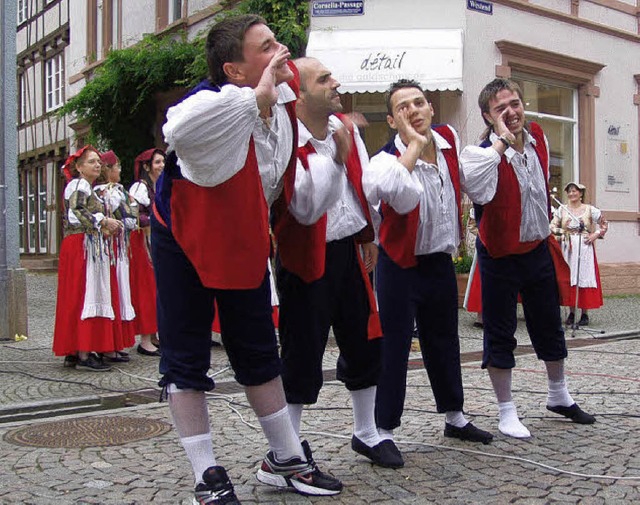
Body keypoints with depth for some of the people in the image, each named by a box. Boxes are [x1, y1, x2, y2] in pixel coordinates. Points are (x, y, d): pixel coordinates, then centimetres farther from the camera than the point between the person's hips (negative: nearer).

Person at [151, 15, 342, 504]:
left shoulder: (284, 98, -8)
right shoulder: (217, 102, -29)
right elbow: (178, 131, -55)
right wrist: (257, 94, -49)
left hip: (246, 241, 6)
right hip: (185, 242, -6)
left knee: (260, 353, 14)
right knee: (186, 362, 1)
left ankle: (285, 459, 28)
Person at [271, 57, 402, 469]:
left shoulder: (346, 128, 5)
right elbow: (306, 208, -27)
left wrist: (369, 237, 21)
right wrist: (334, 157, -26)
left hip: (348, 250, 7)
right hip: (306, 260, -7)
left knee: (365, 344, 15)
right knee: (303, 356, -1)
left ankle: (366, 433, 34)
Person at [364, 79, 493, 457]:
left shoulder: (449, 138, -1)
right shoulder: (388, 158, -21)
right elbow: (400, 197, -45)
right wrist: (414, 146, -35)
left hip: (441, 261, 7)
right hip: (401, 265, -6)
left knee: (444, 341, 19)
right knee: (393, 347, -4)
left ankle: (455, 418, 36)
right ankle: (383, 429, 8)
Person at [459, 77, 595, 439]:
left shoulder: (539, 138, 1)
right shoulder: (482, 153, -19)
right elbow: (479, 192, -42)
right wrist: (502, 140, -33)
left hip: (538, 249, 6)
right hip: (501, 255, -6)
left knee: (549, 326, 19)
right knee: (501, 334, 4)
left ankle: (559, 396, 39)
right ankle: (507, 412, 18)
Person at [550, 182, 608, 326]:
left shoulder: (590, 210, 3)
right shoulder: (562, 210, 7)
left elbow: (604, 224, 11)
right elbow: (552, 226, 4)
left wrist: (596, 234, -3)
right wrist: (562, 231, -14)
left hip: (585, 248, -1)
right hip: (568, 248, 1)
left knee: (584, 277, -2)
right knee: (569, 279, 1)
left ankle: (585, 313, 3)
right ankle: (571, 313, 7)